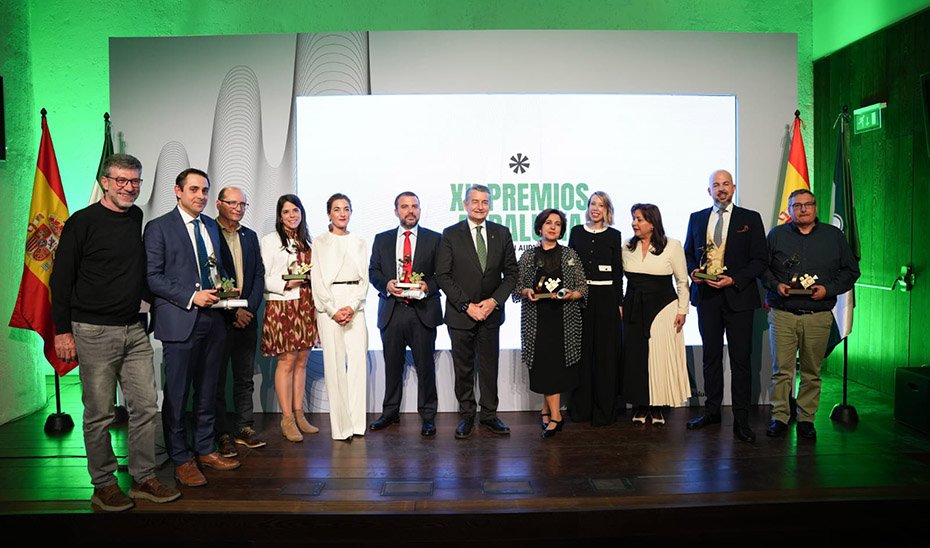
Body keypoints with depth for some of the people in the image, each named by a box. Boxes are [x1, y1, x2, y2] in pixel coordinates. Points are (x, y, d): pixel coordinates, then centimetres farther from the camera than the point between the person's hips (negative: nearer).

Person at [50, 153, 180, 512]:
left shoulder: (139, 219, 9)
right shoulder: (82, 222, -7)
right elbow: (61, 279, -6)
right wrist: (62, 330, -9)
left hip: (134, 330, 5)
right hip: (94, 333, -5)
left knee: (146, 406, 6)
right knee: (99, 413, 4)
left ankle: (144, 478, 18)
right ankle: (104, 485, 18)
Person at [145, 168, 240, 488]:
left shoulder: (211, 226, 14)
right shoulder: (158, 228, -4)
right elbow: (152, 276, -10)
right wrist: (191, 297, -17)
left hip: (212, 318, 6)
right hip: (180, 321, -6)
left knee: (207, 391, 14)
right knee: (177, 394, 3)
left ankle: (204, 450, 27)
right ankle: (181, 459, 16)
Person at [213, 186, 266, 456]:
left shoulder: (250, 236, 13)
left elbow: (259, 275, 10)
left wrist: (249, 309, -3)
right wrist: (233, 312, -12)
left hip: (247, 316, 5)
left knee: (245, 378, 11)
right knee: (217, 378, 5)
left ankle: (245, 428, 21)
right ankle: (222, 434, 13)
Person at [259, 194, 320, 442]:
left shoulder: (307, 242, 17)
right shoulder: (270, 241, -1)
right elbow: (263, 278, -7)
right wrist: (286, 283, -19)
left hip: (306, 307, 6)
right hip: (282, 306, -6)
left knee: (302, 361, 8)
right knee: (286, 362, -4)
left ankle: (298, 414, 15)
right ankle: (287, 419, 4)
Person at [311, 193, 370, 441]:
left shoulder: (359, 242, 14)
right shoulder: (320, 242, 6)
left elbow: (364, 279, 8)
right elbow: (317, 280, 0)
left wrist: (352, 307, -6)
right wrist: (334, 310, -10)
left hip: (355, 305, 3)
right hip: (329, 305, -2)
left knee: (358, 360, -3)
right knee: (335, 363, -4)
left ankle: (357, 422, 4)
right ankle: (341, 425, 1)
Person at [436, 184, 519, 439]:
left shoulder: (502, 233, 5)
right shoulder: (451, 234, -2)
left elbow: (511, 272, 6)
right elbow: (443, 275, -6)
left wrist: (495, 300, -8)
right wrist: (466, 305, -12)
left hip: (491, 313, 2)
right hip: (460, 313, -2)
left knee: (490, 367, 8)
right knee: (463, 368, 8)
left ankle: (489, 414, 22)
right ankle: (467, 415, 21)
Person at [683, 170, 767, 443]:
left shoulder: (750, 219, 1)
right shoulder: (696, 218, 11)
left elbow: (760, 260, -3)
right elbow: (688, 253, 17)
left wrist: (734, 280, -15)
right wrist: (693, 271, -5)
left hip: (737, 296, -3)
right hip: (706, 297, 3)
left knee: (740, 359, -1)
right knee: (711, 356, 12)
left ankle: (741, 420, 7)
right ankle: (712, 411, 24)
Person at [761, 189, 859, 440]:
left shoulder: (834, 236, 10)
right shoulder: (776, 235, 9)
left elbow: (851, 270, 11)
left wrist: (828, 289, -5)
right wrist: (776, 285, -8)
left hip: (819, 316, 1)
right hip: (782, 314, -1)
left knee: (812, 371, 6)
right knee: (781, 369, -2)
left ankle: (806, 418, 17)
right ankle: (779, 417, 8)